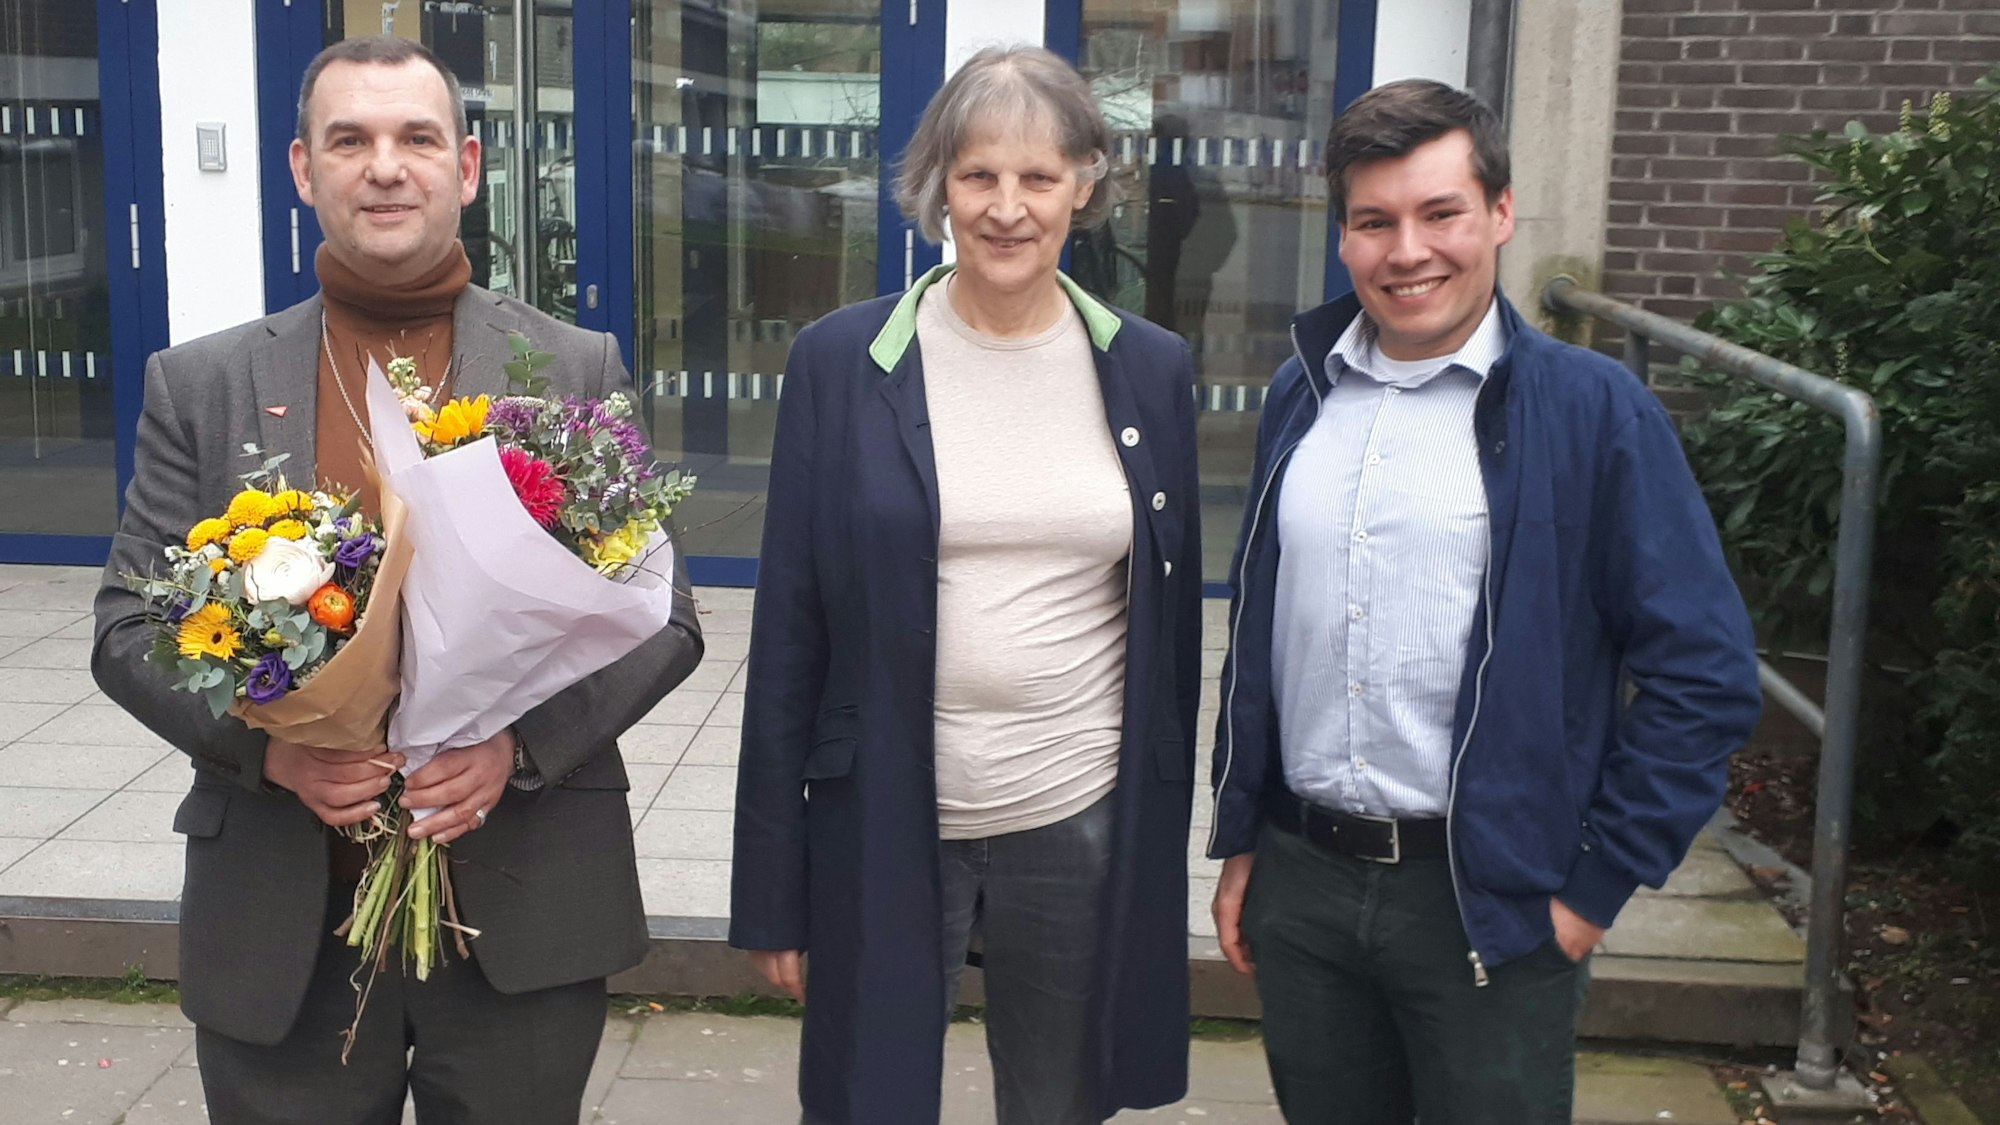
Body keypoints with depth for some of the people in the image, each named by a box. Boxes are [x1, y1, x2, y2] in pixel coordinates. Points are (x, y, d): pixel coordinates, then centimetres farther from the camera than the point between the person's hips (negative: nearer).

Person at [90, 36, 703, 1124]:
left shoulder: (577, 370, 2)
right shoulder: (202, 385, 5)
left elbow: (662, 615, 1)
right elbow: (128, 625, 5)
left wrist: (520, 740, -16)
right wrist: (269, 743, -14)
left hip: (527, 908, 0)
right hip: (280, 923, 1)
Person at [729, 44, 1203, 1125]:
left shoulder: (1150, 371, 2)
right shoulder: (841, 363, -5)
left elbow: (1172, 614, 8)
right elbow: (788, 632, -3)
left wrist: (1168, 837, 8)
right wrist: (773, 887, -3)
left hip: (1086, 823, 2)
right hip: (885, 826, -2)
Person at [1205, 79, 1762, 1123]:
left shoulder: (1593, 410, -9)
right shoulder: (1300, 394, 5)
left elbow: (1705, 675, -9)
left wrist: (1597, 885, -9)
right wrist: (1238, 841, 12)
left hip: (1490, 900, -4)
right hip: (1299, 880, 4)